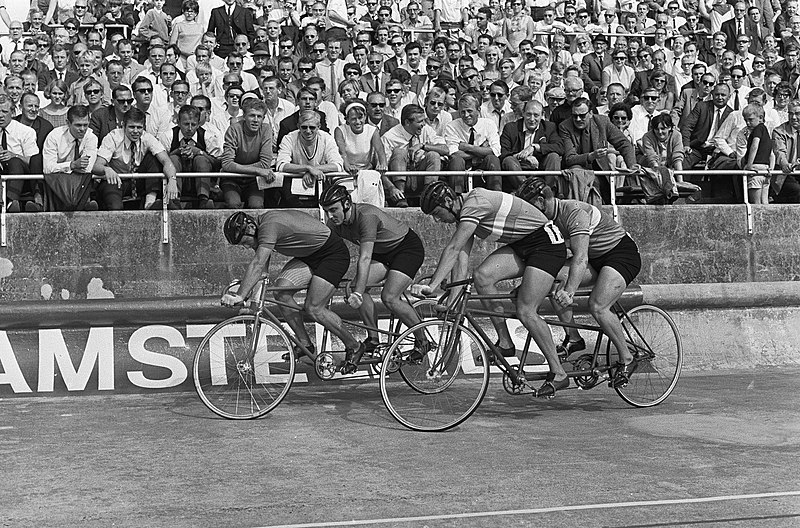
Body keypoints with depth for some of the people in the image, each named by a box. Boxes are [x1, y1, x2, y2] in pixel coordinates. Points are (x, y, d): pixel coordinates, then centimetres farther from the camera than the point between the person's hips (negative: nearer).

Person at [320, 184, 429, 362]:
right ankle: (373, 339, 0)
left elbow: (365, 259, -41)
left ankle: (422, 341, -4)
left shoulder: (367, 216, -34)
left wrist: (358, 294, -46)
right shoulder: (334, 223, -11)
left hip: (408, 247, -8)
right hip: (383, 252, 8)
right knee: (357, 286, -13)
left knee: (389, 297, -22)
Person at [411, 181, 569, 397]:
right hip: (520, 245, 9)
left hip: (547, 244, -9)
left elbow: (453, 249, -30)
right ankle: (505, 343, -2)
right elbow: (462, 254, 1)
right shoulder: (463, 211, 6)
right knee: (482, 276, -12)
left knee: (525, 311, -15)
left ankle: (559, 374, -4)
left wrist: (431, 286, -33)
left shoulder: (475, 203, -23)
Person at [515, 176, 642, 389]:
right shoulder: (549, 219, 1)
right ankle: (573, 338, -5)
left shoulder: (574, 212, -26)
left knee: (597, 306, -26)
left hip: (623, 253, -8)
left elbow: (580, 258, -35)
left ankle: (626, 360, -9)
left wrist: (569, 292, -42)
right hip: (596, 259, 8)